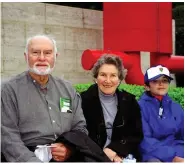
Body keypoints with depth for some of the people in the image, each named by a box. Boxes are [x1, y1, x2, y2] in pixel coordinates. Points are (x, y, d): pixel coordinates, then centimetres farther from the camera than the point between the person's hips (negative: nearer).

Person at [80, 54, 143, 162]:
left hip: (123, 156, 2)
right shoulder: (84, 100, -1)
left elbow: (136, 136, 7)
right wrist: (102, 153, -15)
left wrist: (114, 150, -8)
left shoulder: (129, 101, 8)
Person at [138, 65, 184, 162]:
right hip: (152, 156, -3)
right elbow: (144, 140, -10)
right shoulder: (140, 107, -2)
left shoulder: (176, 108, 12)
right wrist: (172, 156, -20)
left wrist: (179, 154, -12)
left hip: (178, 155, 3)